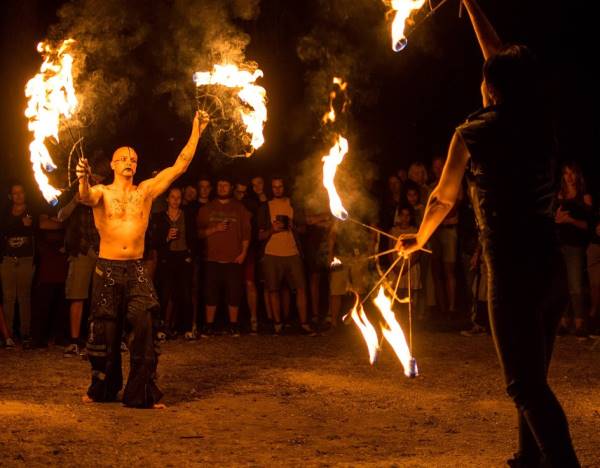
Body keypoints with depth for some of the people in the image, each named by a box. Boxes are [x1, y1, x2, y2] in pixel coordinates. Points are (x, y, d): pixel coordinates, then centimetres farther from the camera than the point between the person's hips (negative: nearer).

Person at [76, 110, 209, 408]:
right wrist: (83, 181, -44)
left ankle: (142, 393, -6)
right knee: (105, 331, 5)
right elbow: (86, 198, -22)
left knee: (144, 327, -12)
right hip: (107, 269, -1)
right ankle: (102, 389, 24)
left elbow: (179, 166, 6)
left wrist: (196, 132, 1)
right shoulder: (102, 193, 3)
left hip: (136, 269, 1)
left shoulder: (146, 191, 9)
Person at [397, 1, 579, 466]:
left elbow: (443, 199, 7)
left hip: (512, 271, -6)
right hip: (552, 266, 6)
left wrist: (419, 240, 25)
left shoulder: (473, 134, -7)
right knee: (533, 375, 20)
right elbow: (502, 59, 21)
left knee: (526, 384, -2)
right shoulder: (540, 127, 6)